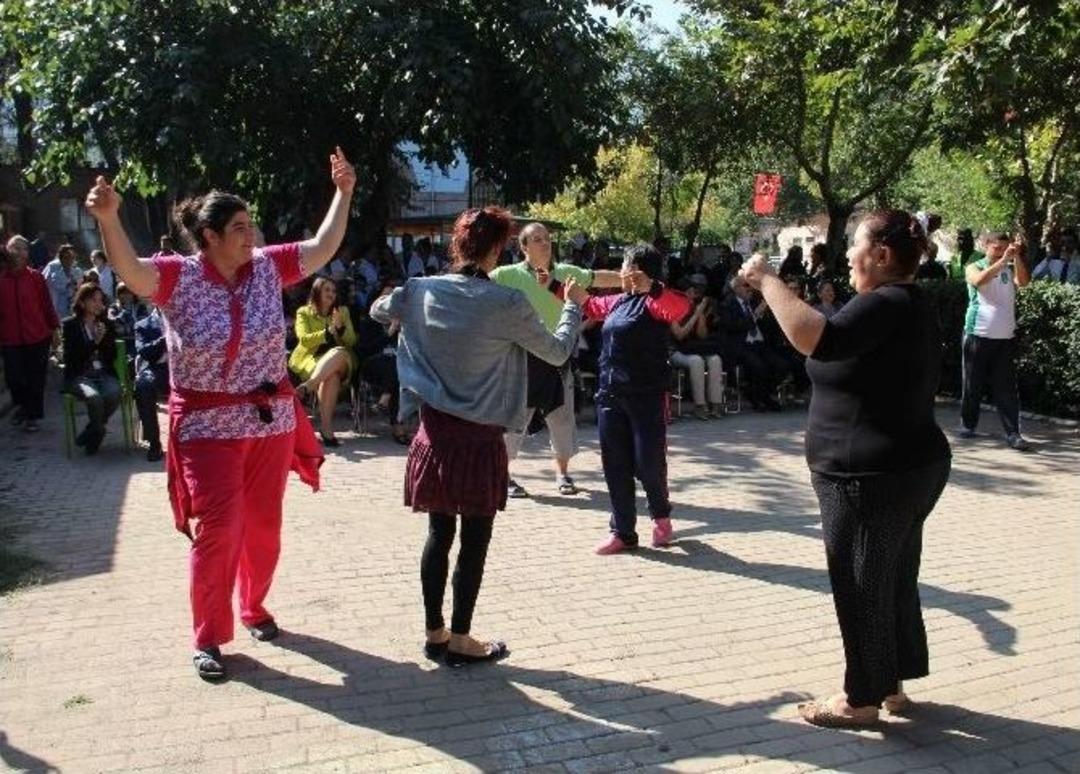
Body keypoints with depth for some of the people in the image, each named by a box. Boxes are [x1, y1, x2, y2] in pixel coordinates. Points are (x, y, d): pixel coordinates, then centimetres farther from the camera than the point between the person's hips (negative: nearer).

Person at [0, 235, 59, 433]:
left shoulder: (36, 277, -1)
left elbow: (47, 303, 0)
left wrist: (53, 327, 0)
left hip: (37, 337, -1)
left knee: (36, 379, 4)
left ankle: (33, 415, 18)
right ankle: (22, 406, 32)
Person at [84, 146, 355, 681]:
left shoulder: (267, 267, 0)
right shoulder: (177, 277, -10)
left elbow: (322, 248, 5)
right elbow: (128, 270, -28)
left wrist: (343, 192, 2)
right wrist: (108, 219, -44)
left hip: (272, 420, 4)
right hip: (209, 426, -4)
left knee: (263, 526, 14)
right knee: (217, 529, -4)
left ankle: (254, 608, 37)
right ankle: (209, 637, 14)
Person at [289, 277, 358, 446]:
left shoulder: (343, 311, 21)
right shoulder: (304, 312, 13)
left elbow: (352, 341, 12)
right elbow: (304, 339, -3)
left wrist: (340, 327, -7)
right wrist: (328, 332, -12)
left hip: (339, 359, 2)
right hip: (310, 357, -2)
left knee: (339, 352, -38)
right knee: (331, 376, -38)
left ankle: (306, 387, -45)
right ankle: (326, 427, -42)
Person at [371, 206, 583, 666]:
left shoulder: (422, 292, -2)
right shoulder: (508, 304, -14)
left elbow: (378, 311, 20)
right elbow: (557, 353, 0)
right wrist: (572, 305, 16)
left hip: (434, 434, 5)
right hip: (480, 438, -5)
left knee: (439, 534, 16)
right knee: (475, 542, 8)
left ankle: (434, 632, 27)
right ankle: (460, 640, 18)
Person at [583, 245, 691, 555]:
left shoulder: (654, 302, -8)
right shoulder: (616, 302, 13)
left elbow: (682, 307, -29)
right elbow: (588, 305, 31)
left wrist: (650, 286, -35)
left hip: (647, 397, -7)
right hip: (610, 395, 7)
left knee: (648, 463, -1)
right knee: (615, 465, 7)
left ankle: (661, 516, 28)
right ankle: (622, 531, 17)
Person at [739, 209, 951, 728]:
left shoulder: (885, 305, -21)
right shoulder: (909, 304, 13)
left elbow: (817, 339, -37)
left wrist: (767, 281, -28)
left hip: (872, 477, -10)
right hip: (906, 468, 10)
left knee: (862, 588, 3)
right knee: (894, 582, 19)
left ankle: (862, 699, 18)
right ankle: (891, 684, 33)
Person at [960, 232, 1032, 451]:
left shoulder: (1010, 269, 10)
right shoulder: (974, 267, 2)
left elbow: (1024, 281, -10)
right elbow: (979, 280, -20)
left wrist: (1016, 257, -18)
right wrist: (1003, 260, -26)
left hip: (1006, 337, 2)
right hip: (978, 335, -2)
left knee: (1007, 387, -1)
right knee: (973, 383, 6)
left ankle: (1012, 433, -2)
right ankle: (968, 424, 19)